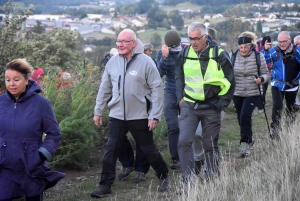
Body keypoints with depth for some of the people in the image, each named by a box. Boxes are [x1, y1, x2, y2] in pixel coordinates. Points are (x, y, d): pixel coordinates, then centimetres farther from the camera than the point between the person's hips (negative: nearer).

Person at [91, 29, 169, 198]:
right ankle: (106, 185, 8)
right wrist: (98, 111, 11)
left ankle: (164, 177, 30)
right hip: (117, 115, 3)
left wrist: (155, 116, -13)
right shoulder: (113, 62, 3)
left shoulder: (145, 62, -10)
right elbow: (105, 88, 11)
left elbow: (157, 89, -10)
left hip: (140, 116, -3)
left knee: (148, 149, 9)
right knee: (111, 150, 1)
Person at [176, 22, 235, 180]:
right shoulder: (184, 54, 1)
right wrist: (180, 98, 7)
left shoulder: (220, 56, -7)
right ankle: (188, 179, -5)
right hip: (189, 106, 2)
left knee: (210, 145, 8)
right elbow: (179, 77, 16)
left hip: (211, 108, -2)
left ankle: (212, 179, 22)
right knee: (184, 142, -11)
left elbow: (230, 83, 0)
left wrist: (221, 104, -5)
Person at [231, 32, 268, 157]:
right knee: (240, 118, 12)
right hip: (237, 93, 4)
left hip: (253, 93, -4)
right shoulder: (234, 56, 0)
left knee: (245, 116, -17)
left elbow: (265, 73, 1)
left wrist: (261, 79, -19)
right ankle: (249, 139, 37)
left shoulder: (258, 56, -6)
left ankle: (245, 145, -9)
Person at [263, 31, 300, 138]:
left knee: (291, 108, 17)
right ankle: (275, 129, -12)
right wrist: (265, 50, -29)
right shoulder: (274, 51, -11)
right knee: (277, 105, -20)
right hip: (277, 85, -2)